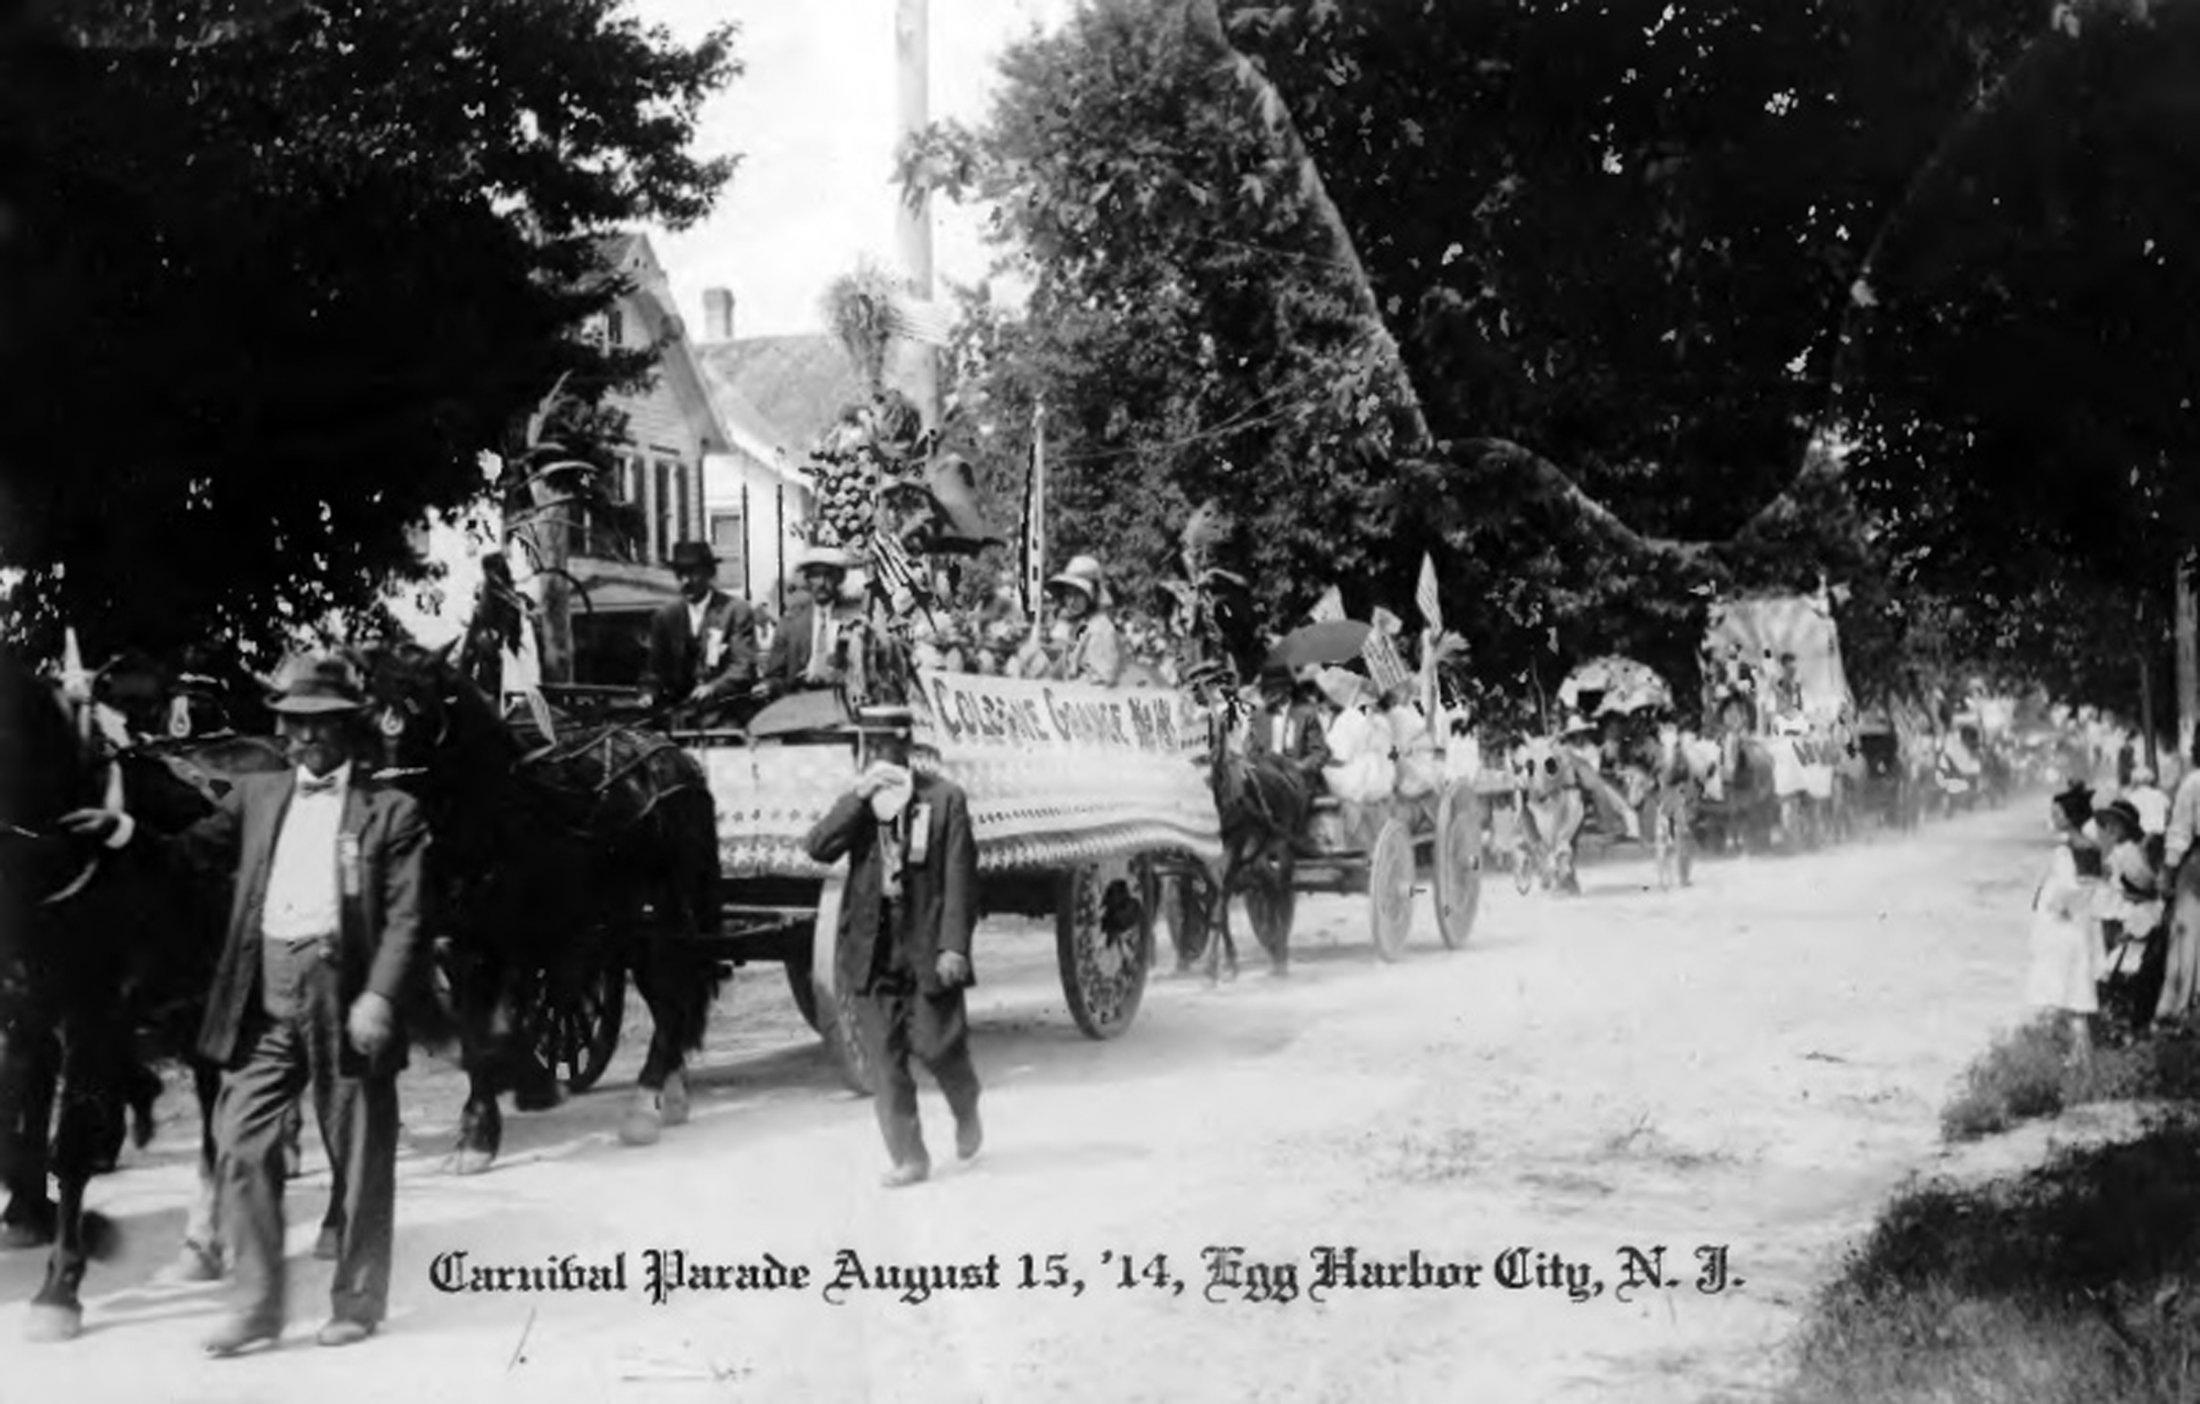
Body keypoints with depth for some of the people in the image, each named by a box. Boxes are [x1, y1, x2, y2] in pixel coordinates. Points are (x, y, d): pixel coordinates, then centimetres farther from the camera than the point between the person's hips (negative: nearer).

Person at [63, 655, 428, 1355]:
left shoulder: (391, 811, 1)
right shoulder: (256, 796, 15)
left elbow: (405, 918, -6)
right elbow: (202, 847, 12)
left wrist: (378, 997, -17)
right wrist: (128, 830, -5)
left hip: (343, 991, -4)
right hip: (264, 996, 4)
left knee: (360, 1157, 4)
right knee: (242, 1145, 1)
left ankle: (356, 1305, 18)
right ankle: (260, 1305, 11)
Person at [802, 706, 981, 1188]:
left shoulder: (944, 798, -4)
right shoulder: (856, 804, 9)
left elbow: (960, 877, -7)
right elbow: (817, 848, -7)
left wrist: (954, 945, -14)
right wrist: (859, 796, -15)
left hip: (929, 946, -4)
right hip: (876, 945, 4)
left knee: (935, 1043, -2)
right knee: (885, 1056, 3)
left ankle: (967, 1112, 29)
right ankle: (908, 1157, 10)